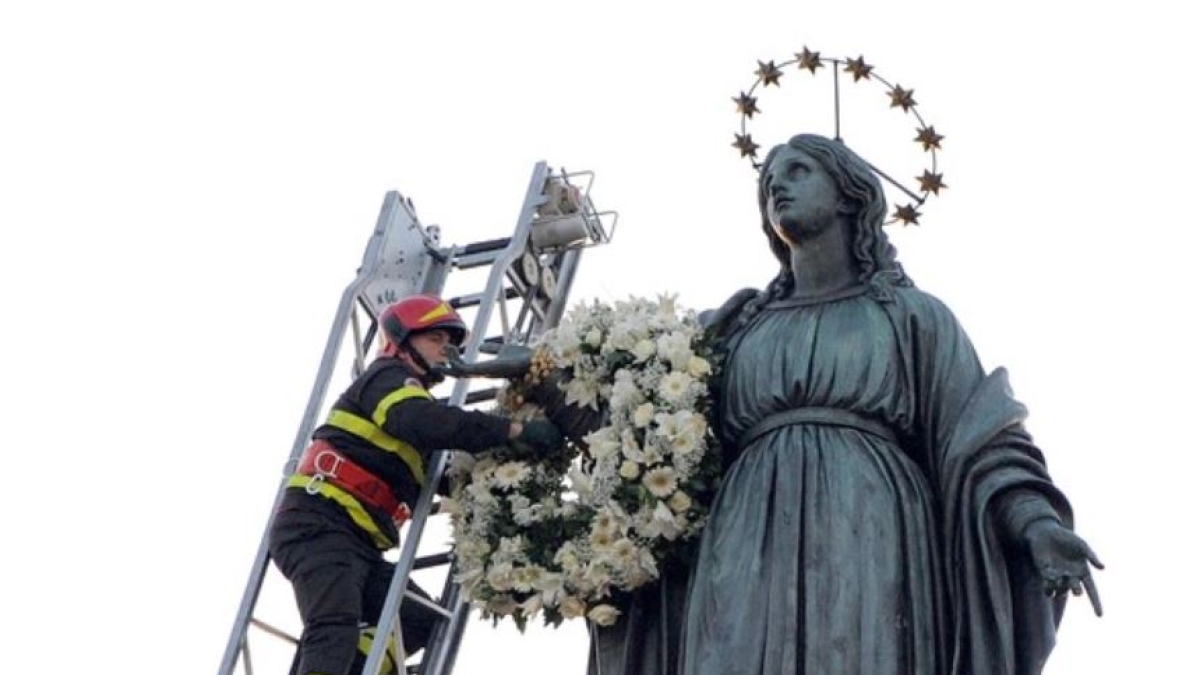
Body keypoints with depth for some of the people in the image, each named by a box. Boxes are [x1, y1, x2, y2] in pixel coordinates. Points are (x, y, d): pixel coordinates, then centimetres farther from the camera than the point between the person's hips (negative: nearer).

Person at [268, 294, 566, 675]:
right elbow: (429, 423, -24)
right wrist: (517, 430, -25)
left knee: (421, 619, 3)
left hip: (357, 541, 10)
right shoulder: (388, 378, -1)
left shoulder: (411, 400, 29)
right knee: (336, 632, -26)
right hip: (319, 525, -10)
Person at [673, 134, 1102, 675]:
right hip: (753, 559, 2)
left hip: (869, 551, -2)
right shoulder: (742, 329, 25)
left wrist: (1038, 524, -12)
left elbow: (980, 444, 5)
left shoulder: (913, 316, 16)